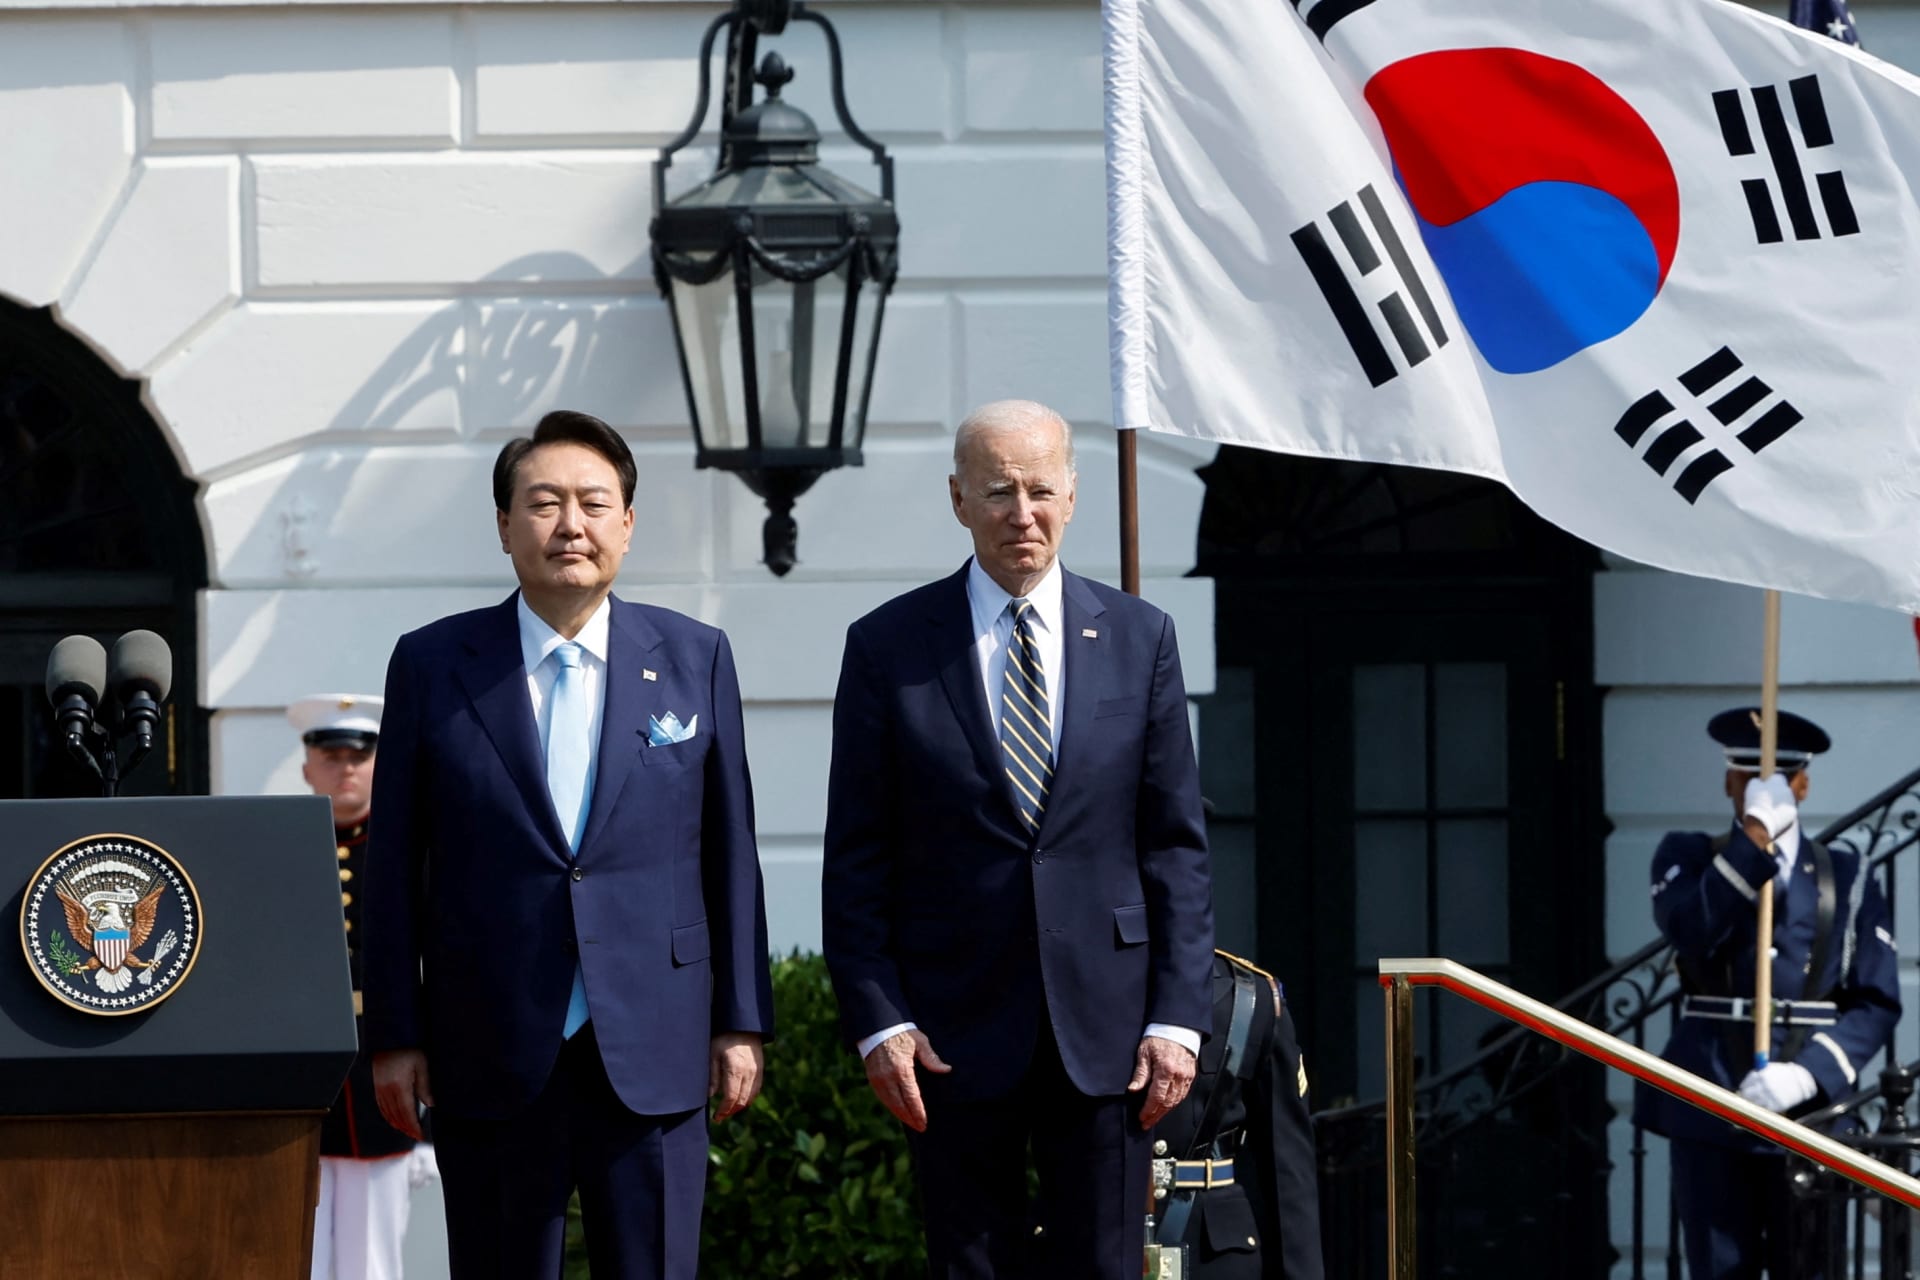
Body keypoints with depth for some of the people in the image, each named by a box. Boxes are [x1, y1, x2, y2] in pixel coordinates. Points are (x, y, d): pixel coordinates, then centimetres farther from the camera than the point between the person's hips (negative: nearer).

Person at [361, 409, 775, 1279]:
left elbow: (729, 851, 8)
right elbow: (394, 863, 5)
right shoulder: (432, 666, 4)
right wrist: (394, 1035, 1)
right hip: (491, 1060, 0)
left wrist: (741, 1021, 5)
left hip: (653, 1055, 0)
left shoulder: (694, 660, 6)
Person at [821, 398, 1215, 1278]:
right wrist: (877, 1020, -6)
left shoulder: (1139, 639, 6)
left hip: (1105, 1030, 1)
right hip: (955, 1030, -1)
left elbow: (1175, 843, 6)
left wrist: (1177, 1015, -2)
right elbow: (856, 858, 2)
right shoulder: (886, 646, 2)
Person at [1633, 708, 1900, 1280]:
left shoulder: (1845, 876, 10)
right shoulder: (1689, 857, 10)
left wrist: (1809, 1074, -12)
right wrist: (1754, 836, -17)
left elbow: (1877, 1003, 3)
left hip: (1808, 1107, 0)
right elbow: (1689, 930, -13)